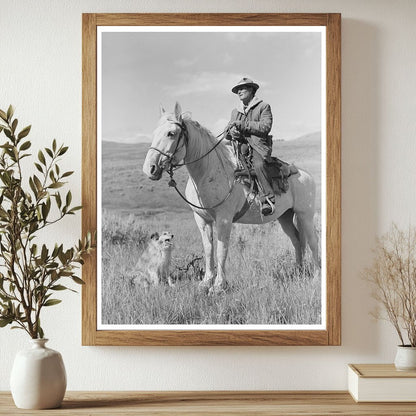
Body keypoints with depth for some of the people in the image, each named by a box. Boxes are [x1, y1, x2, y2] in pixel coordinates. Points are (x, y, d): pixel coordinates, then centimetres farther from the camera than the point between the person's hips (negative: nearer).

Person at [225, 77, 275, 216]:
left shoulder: (263, 107, 7)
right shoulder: (235, 111, 25)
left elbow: (265, 127, -8)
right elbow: (228, 132, 21)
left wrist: (242, 124, -12)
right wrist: (231, 131, -6)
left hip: (258, 145, -6)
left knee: (258, 165, -35)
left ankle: (268, 200, -37)